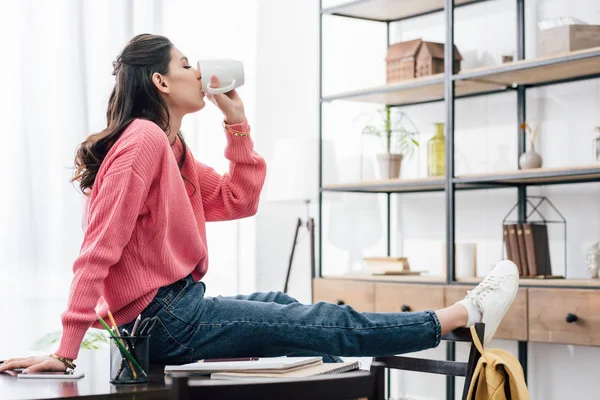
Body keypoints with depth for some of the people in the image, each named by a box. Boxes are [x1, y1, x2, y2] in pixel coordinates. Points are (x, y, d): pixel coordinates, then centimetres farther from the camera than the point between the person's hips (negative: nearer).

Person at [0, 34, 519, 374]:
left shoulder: (171, 147, 13)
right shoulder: (144, 140, -17)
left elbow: (239, 200, 15)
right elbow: (100, 247, -22)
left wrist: (237, 123, 8)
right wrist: (65, 352, -25)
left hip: (177, 308, 10)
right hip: (164, 319, -10)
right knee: (324, 324, -5)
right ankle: (467, 314, 2)